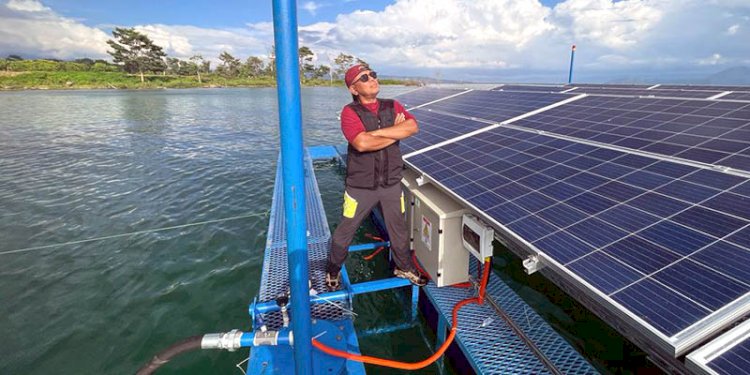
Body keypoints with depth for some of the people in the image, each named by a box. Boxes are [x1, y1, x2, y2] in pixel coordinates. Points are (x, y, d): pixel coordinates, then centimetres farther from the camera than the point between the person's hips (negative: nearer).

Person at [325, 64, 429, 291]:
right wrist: (396, 133, -14)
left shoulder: (393, 107, 4)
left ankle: (404, 267, 42)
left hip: (391, 184, 4)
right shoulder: (350, 112, -11)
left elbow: (412, 127, -14)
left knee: (399, 230, 18)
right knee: (345, 232, 11)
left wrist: (377, 132, -21)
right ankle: (333, 271, 36)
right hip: (361, 186, -3)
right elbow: (362, 143, -28)